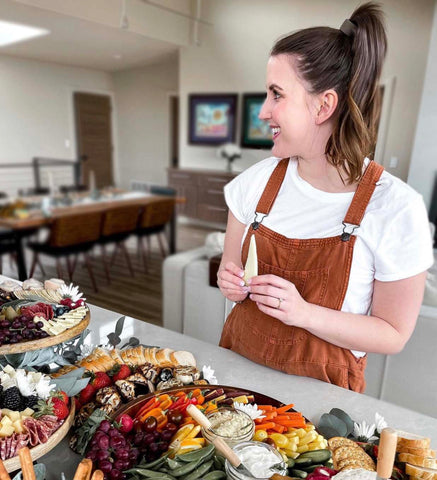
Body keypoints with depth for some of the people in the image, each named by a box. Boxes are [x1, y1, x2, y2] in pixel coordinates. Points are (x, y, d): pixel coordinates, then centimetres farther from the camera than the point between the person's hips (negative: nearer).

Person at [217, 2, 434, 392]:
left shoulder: (396, 207, -19)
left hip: (320, 385, -3)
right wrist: (233, 284, -17)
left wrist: (303, 313, -26)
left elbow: (394, 335, -13)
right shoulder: (257, 181, -8)